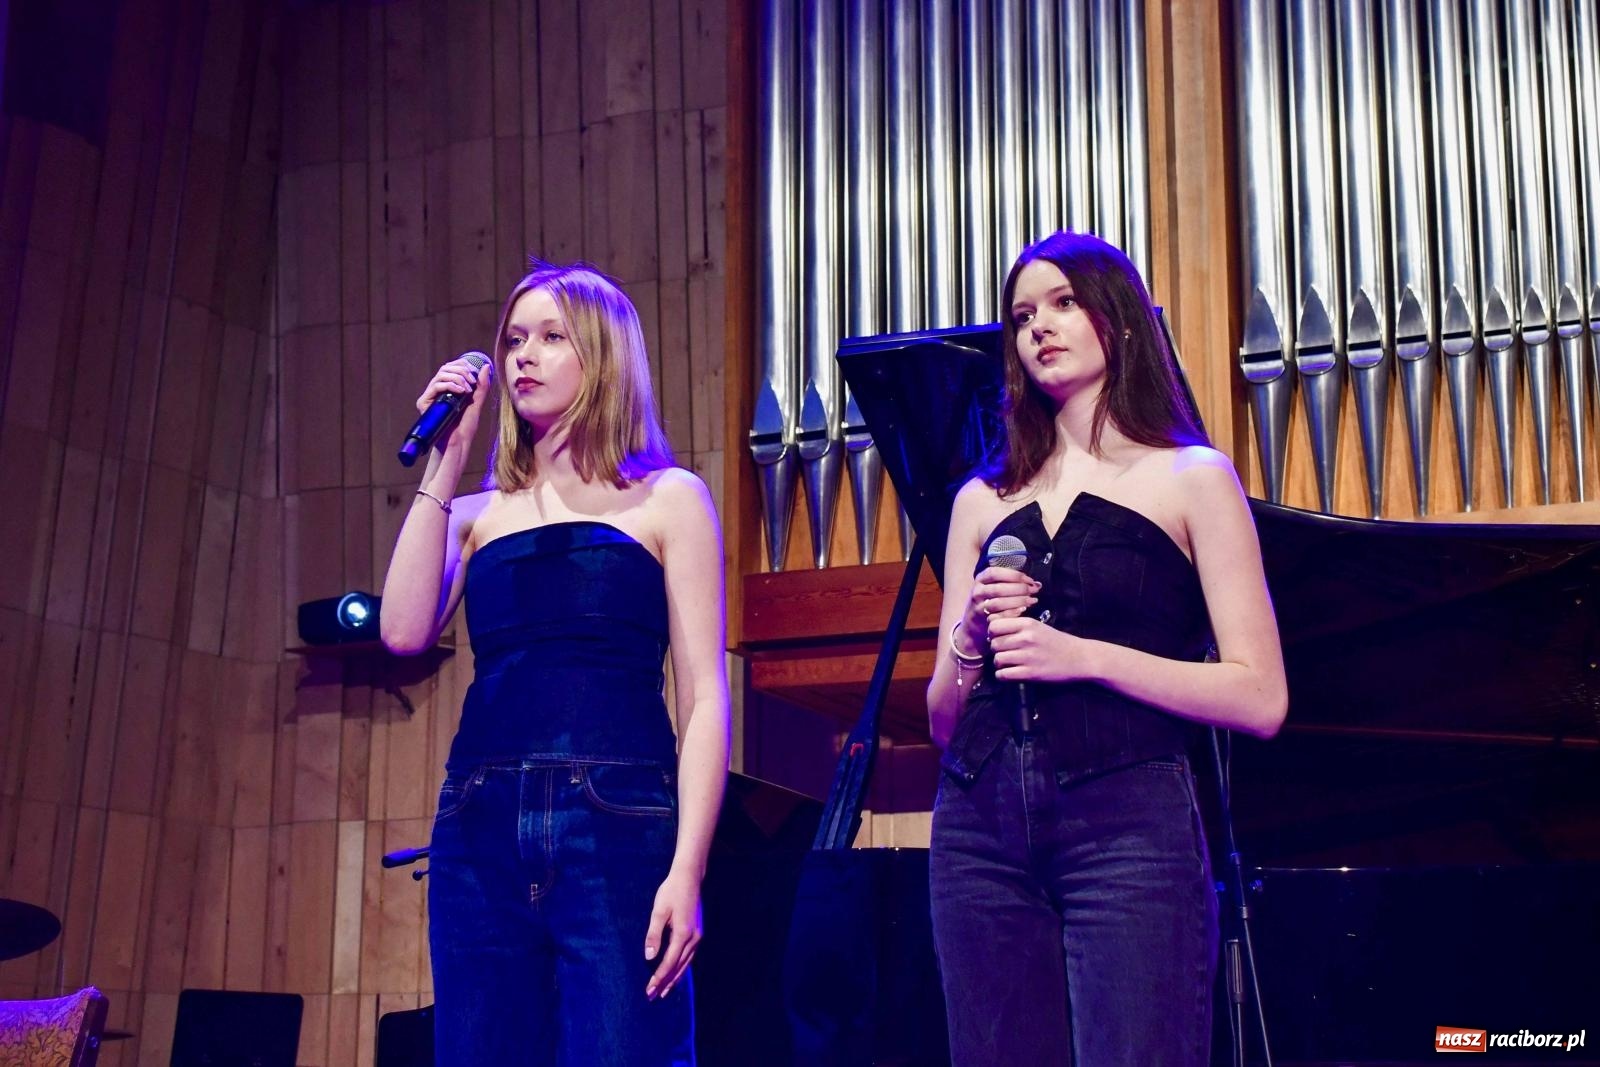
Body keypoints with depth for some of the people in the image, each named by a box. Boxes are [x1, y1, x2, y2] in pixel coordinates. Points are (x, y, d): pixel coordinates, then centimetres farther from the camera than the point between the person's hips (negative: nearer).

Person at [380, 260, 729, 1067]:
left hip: (619, 826, -3)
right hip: (481, 827, 4)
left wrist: (687, 868, -11)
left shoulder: (666, 499, 8)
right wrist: (444, 464, 4)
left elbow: (704, 697, 1)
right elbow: (405, 632, 0)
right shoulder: (478, 513, 18)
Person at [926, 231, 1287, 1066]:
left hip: (1127, 820, -4)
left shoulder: (1190, 479, 7)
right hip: (981, 829, 4)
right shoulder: (983, 500, 17)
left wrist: (1085, 656, -12)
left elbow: (1260, 699, -3)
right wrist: (968, 641, -4)